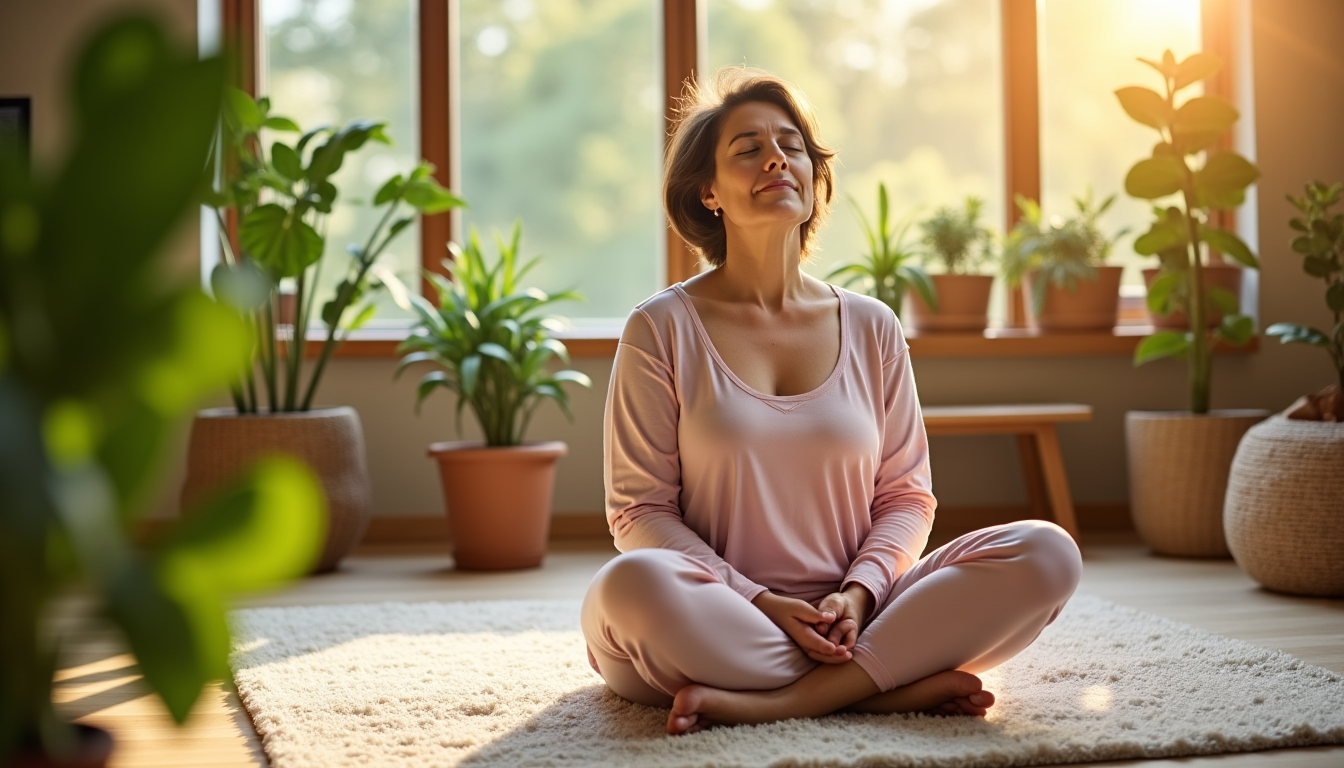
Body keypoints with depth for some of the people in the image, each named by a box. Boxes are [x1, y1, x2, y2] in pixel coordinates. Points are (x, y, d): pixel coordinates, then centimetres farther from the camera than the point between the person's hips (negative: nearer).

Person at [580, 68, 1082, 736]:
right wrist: (761, 604, -15)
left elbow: (904, 495, 11)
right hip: (716, 622, -3)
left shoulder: (870, 328, 11)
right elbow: (640, 510, -2)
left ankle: (767, 703, -26)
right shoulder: (662, 328, 2)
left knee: (1046, 554, -19)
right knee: (635, 583, -38)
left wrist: (857, 594, -10)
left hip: (852, 618, 3)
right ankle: (904, 685, -24)